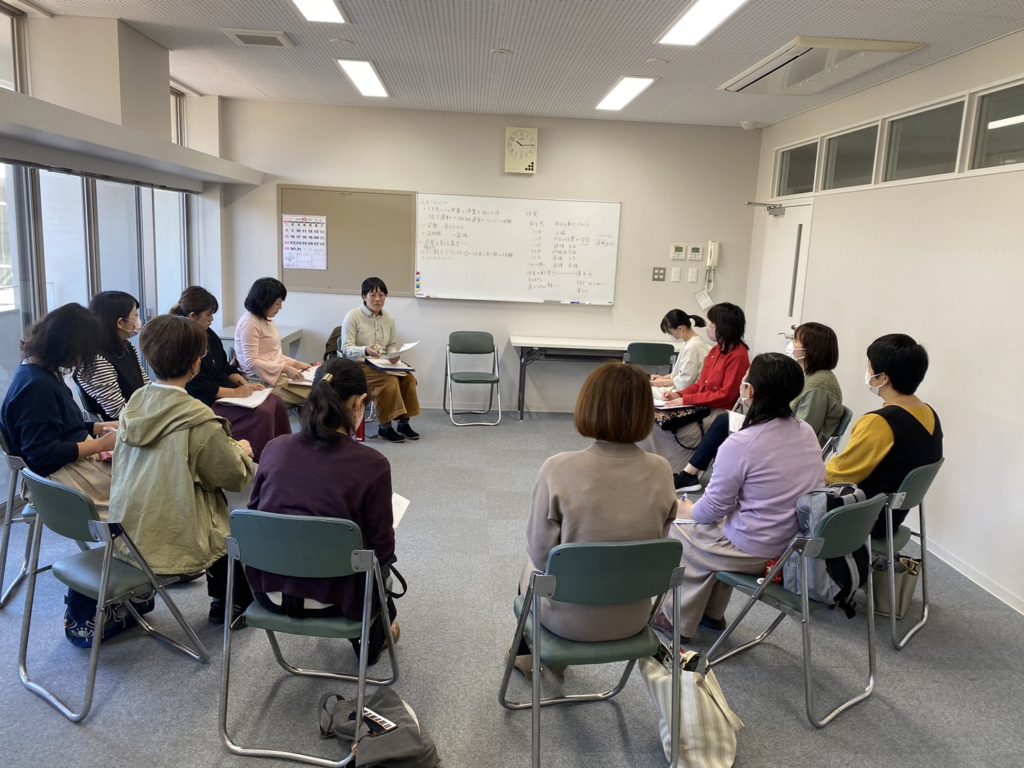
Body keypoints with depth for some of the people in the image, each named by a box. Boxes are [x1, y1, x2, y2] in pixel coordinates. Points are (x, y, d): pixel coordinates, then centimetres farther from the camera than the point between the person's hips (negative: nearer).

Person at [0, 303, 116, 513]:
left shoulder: (43, 372, 11)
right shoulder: (36, 385, -20)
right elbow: (43, 454, -21)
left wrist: (101, 427, 9)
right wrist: (100, 444, -17)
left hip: (79, 457, 10)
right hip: (62, 474, -10)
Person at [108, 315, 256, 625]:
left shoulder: (134, 403, -4)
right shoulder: (198, 419, -23)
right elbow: (234, 476, -12)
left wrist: (229, 448, 15)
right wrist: (242, 451, 9)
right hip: (171, 543, -7)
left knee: (222, 511, 28)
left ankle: (221, 598, 40)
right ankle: (231, 605, 34)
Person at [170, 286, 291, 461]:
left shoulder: (209, 335, 11)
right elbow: (199, 388, -19)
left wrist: (245, 384, 0)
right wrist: (235, 392, -18)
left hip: (224, 391, 9)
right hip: (206, 403, -9)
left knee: (276, 402, -7)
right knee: (261, 413, -24)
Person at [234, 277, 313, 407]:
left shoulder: (266, 320, 15)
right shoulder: (249, 323, -13)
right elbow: (251, 362, -18)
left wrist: (295, 363, 5)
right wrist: (285, 368, -21)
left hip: (278, 373, 9)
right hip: (265, 381, -9)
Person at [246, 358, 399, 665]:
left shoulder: (275, 448, -7)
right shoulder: (371, 465, -19)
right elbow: (381, 548, -10)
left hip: (269, 588, 4)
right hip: (330, 597, -4)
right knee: (378, 561, 30)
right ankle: (372, 639, 49)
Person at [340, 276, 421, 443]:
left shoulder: (388, 318, 9)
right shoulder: (352, 316, -8)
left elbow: (392, 345, 18)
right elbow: (346, 348, -12)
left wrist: (393, 356, -6)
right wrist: (365, 351, -31)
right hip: (360, 365, -5)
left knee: (408, 378, -21)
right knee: (389, 380, -31)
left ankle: (403, 422, -9)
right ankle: (385, 427, -19)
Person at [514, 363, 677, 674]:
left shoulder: (559, 469, -26)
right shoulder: (661, 471, -15)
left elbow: (540, 552, -16)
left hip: (569, 618, -3)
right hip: (632, 619, 3)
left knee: (530, 568, 32)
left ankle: (526, 654, 56)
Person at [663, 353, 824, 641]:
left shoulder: (740, 444, -25)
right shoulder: (807, 432, -2)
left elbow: (713, 508, -14)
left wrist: (688, 511, 8)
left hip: (757, 552, -7)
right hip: (800, 546, 7)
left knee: (680, 531, 16)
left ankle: (678, 618, 29)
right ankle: (712, 613, 37)